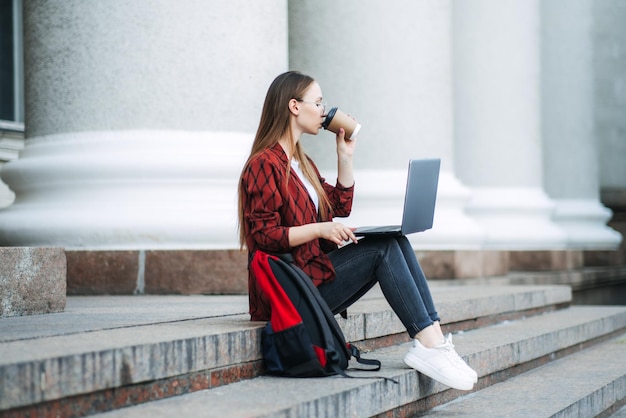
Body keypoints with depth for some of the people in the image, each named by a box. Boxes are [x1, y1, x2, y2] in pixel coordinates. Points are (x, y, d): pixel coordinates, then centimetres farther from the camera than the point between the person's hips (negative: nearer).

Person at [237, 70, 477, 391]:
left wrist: (345, 155, 16)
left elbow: (341, 206, 23)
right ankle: (427, 345, -23)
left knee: (395, 241, -9)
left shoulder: (301, 163, 20)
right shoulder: (264, 165, -11)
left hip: (316, 272, 9)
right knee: (383, 248, -19)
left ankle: (434, 338, -21)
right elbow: (263, 236, -17)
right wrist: (320, 229, -23)